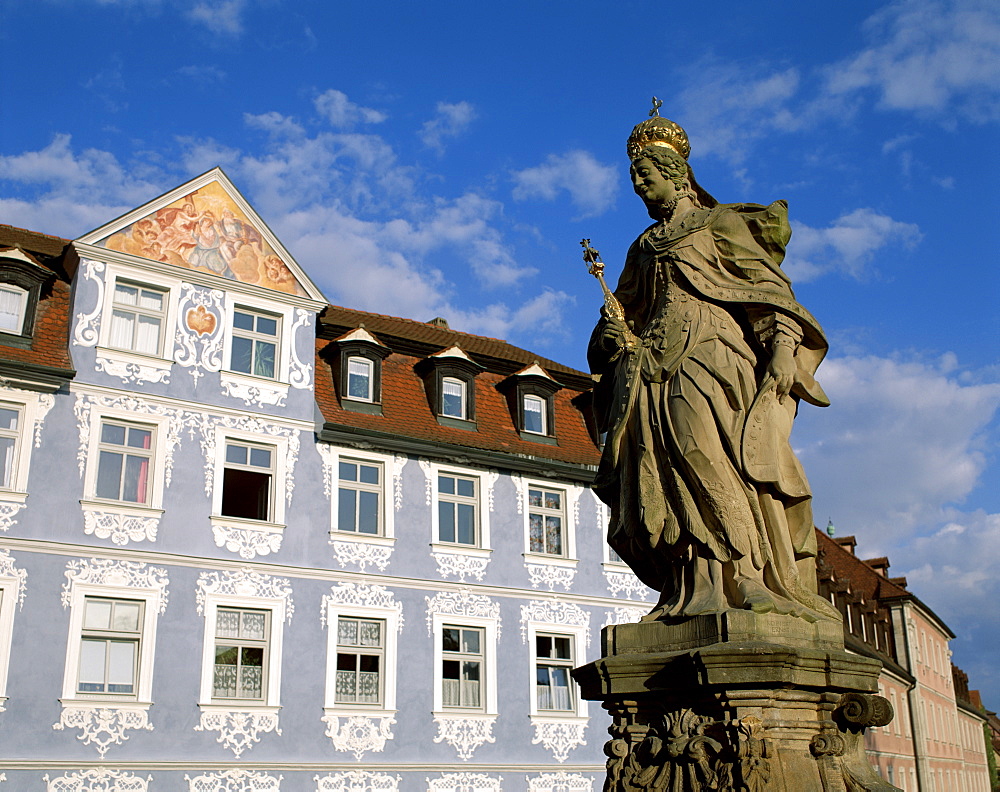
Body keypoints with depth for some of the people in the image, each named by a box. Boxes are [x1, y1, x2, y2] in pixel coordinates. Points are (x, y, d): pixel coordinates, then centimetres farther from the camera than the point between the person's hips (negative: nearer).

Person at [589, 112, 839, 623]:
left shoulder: (720, 225, 13)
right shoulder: (644, 248, 29)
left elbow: (771, 286, 3)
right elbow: (625, 311, 29)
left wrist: (783, 345, -14)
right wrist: (613, 332, 4)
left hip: (711, 356, -4)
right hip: (654, 368, 5)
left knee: (718, 457, -23)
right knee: (671, 472, -12)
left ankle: (753, 580, -25)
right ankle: (696, 590, -19)